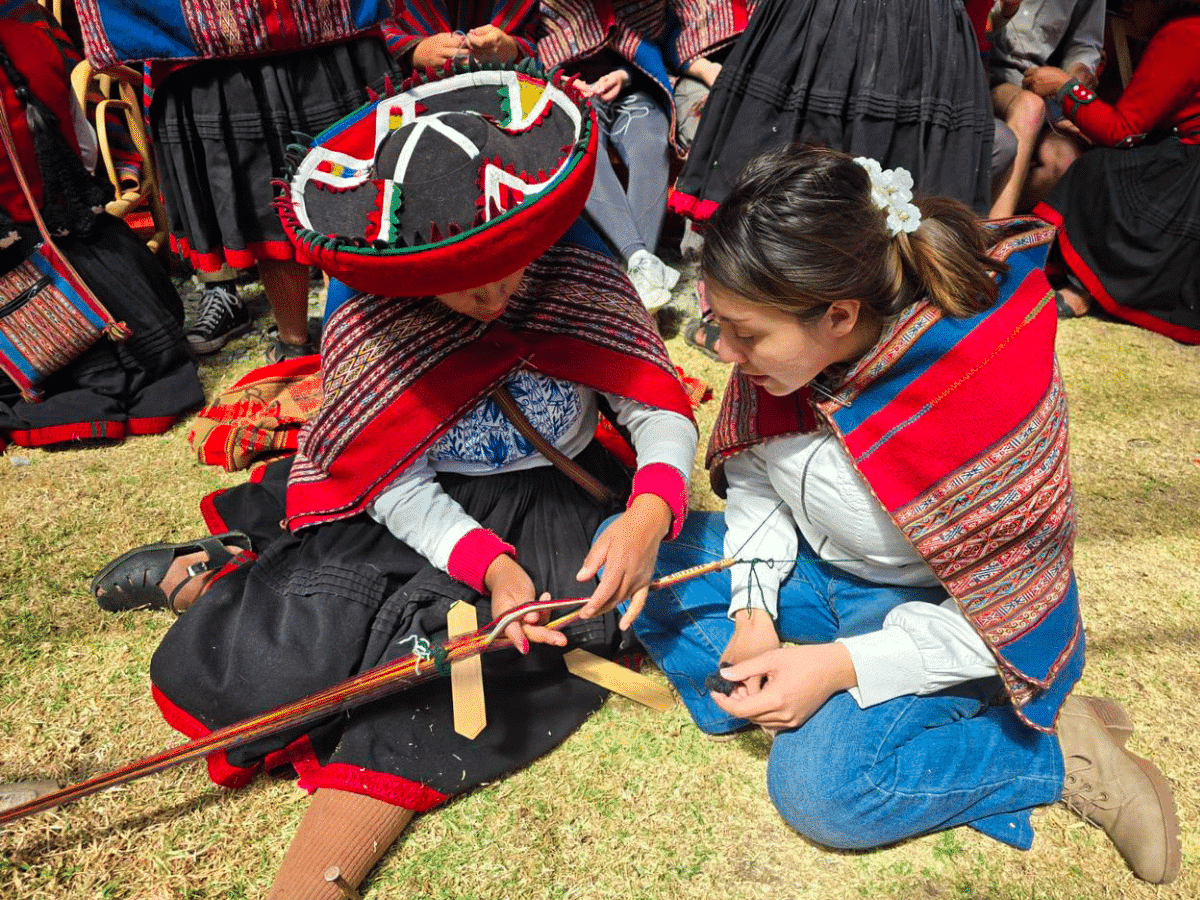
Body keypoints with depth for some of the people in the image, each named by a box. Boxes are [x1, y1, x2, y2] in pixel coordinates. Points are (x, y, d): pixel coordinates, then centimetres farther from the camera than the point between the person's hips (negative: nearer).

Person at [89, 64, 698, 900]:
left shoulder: (587, 286, -9)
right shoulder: (366, 330, -11)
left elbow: (664, 412, -7)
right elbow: (397, 487, -10)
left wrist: (648, 514, -27)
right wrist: (488, 563, -26)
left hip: (554, 501, 1)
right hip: (420, 514, 0)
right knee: (298, 641, -21)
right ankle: (212, 574, 11)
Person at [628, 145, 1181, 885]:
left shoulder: (991, 393, -34)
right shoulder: (786, 337, -18)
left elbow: (1008, 612, -23)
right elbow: (754, 470, -3)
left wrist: (840, 664, -29)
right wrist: (752, 611, -13)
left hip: (936, 611, -6)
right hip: (817, 568, 6)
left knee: (820, 788, -26)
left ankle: (1060, 750, -5)